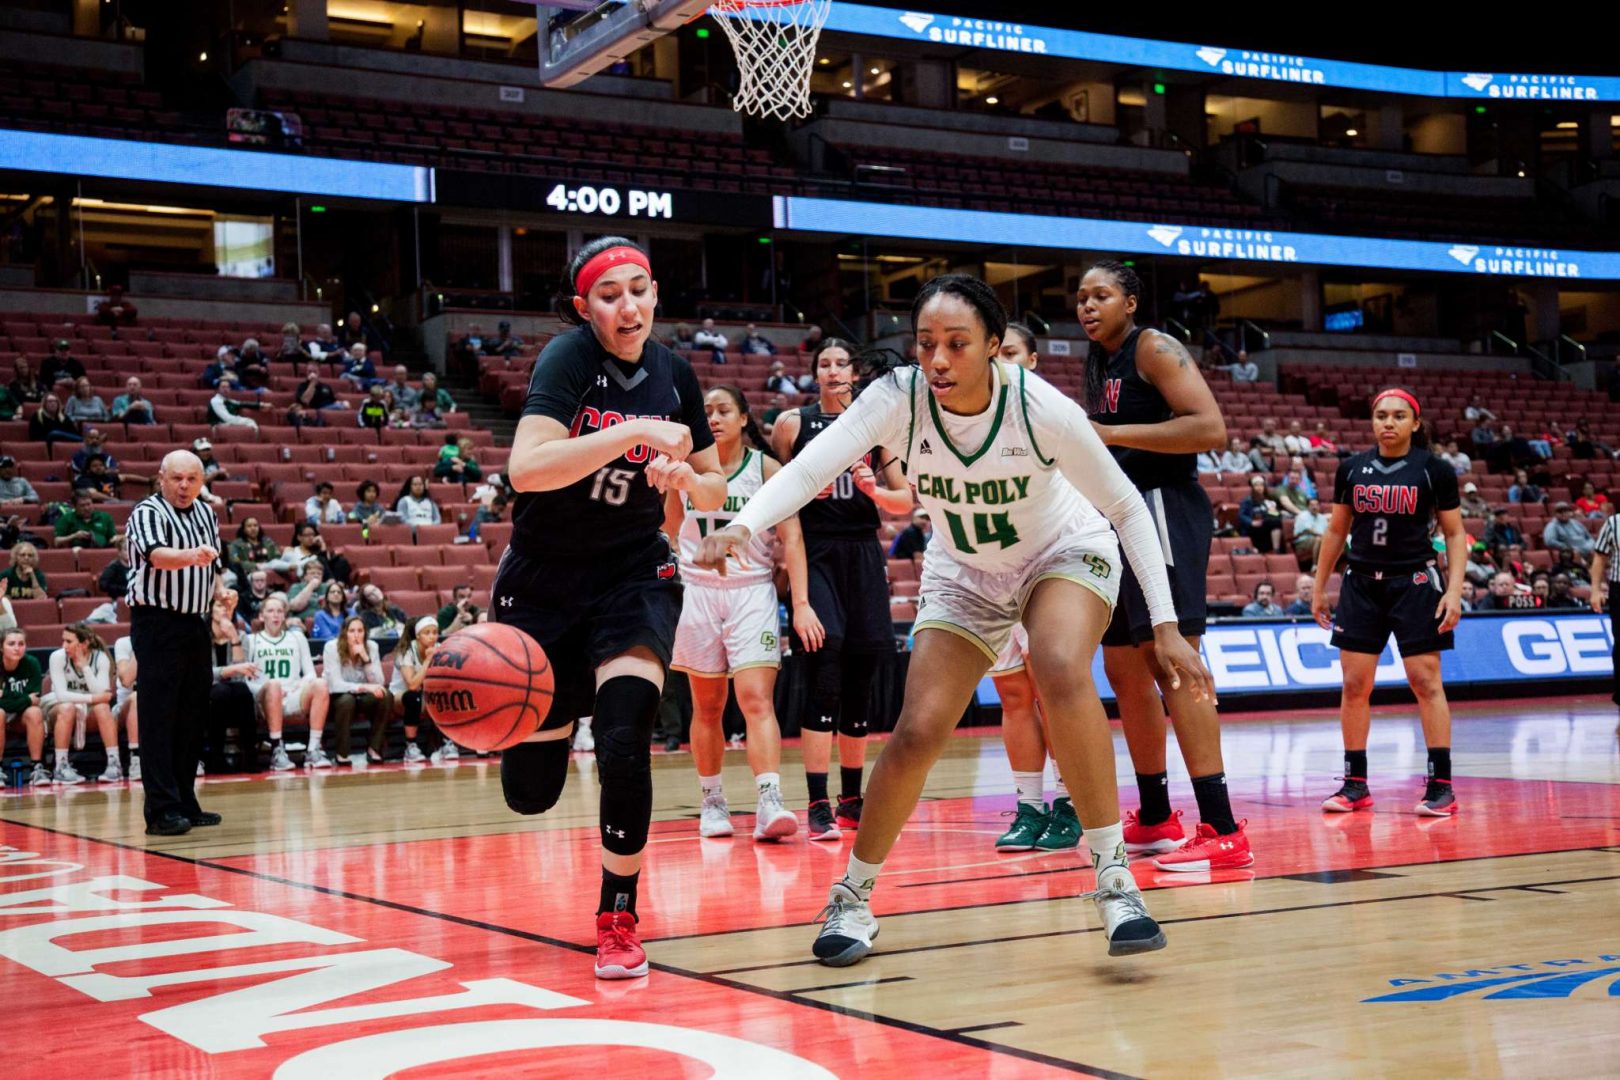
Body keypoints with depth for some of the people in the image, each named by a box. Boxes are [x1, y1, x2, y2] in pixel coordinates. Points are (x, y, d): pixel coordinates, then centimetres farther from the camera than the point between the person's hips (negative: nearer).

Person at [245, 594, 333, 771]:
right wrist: (265, 688, -13)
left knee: (320, 685, -29)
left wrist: (301, 685, -5)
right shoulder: (251, 641, 14)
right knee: (273, 685, -38)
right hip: (265, 702, -3)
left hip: (294, 700, 3)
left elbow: (310, 673, 18)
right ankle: (277, 751, -37)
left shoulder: (297, 638, 23)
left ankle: (314, 750, -32)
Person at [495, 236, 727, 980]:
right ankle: (553, 712, 46)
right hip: (543, 578, -2)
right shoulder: (568, 358, -16)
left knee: (624, 743, -22)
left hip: (634, 575, 2)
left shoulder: (674, 374, -2)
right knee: (531, 792, 7)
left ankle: (618, 920, -2)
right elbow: (526, 469, -32)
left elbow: (715, 495, 9)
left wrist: (685, 476, -13)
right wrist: (633, 434, -37)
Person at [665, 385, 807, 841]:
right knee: (707, 706, 9)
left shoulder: (766, 468, -4)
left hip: (752, 593, -2)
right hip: (698, 593, 2)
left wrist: (801, 602, -16)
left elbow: (791, 537, -8)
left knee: (757, 699, -14)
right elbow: (671, 527, 18)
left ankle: (770, 804, -23)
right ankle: (712, 802, 20)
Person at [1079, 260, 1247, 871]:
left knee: (1170, 659, -18)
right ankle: (1155, 820, 23)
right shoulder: (1098, 365, 19)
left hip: (1165, 510, -10)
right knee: (1125, 670, 12)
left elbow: (1210, 429, -21)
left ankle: (1222, 832, -20)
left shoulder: (1154, 350, -8)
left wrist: (1111, 433, -21)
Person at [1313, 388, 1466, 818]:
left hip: (1415, 584, -3)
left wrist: (1454, 590, -10)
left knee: (1426, 680, -6)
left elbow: (1455, 534, 0)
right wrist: (1319, 587, 13)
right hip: (1362, 585, 3)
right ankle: (1356, 784, 10)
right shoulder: (1352, 468, 5)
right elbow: (1337, 531, 13)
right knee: (1354, 684, 2)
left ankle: (1441, 784, -1)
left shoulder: (1434, 470, -3)